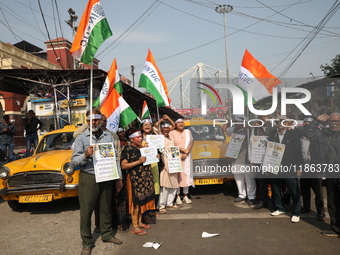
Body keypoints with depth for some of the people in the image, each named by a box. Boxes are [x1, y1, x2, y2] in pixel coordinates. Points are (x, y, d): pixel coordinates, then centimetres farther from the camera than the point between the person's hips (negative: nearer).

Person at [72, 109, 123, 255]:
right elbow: (75, 161, -8)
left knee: (106, 208, 15)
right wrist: (86, 155, -28)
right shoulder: (81, 138, -2)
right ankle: (87, 243, 19)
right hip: (88, 178, -3)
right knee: (86, 211, 4)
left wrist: (118, 177, 9)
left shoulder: (109, 136, 7)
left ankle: (107, 234, 33)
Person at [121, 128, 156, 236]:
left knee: (143, 200, 13)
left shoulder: (142, 147, 13)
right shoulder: (128, 149, -10)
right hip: (135, 179, -7)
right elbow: (123, 165, -17)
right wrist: (139, 161, -22)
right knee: (136, 202, -1)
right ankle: (134, 227, 9)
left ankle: (139, 222, 28)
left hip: (145, 178, 8)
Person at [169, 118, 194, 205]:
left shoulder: (188, 132, 10)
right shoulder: (172, 133, -1)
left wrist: (186, 153, -13)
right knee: (177, 176, -3)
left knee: (187, 175, 6)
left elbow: (191, 142, 0)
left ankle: (185, 196, 16)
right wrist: (184, 150, -17)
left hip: (187, 158, 4)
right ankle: (178, 197, 6)